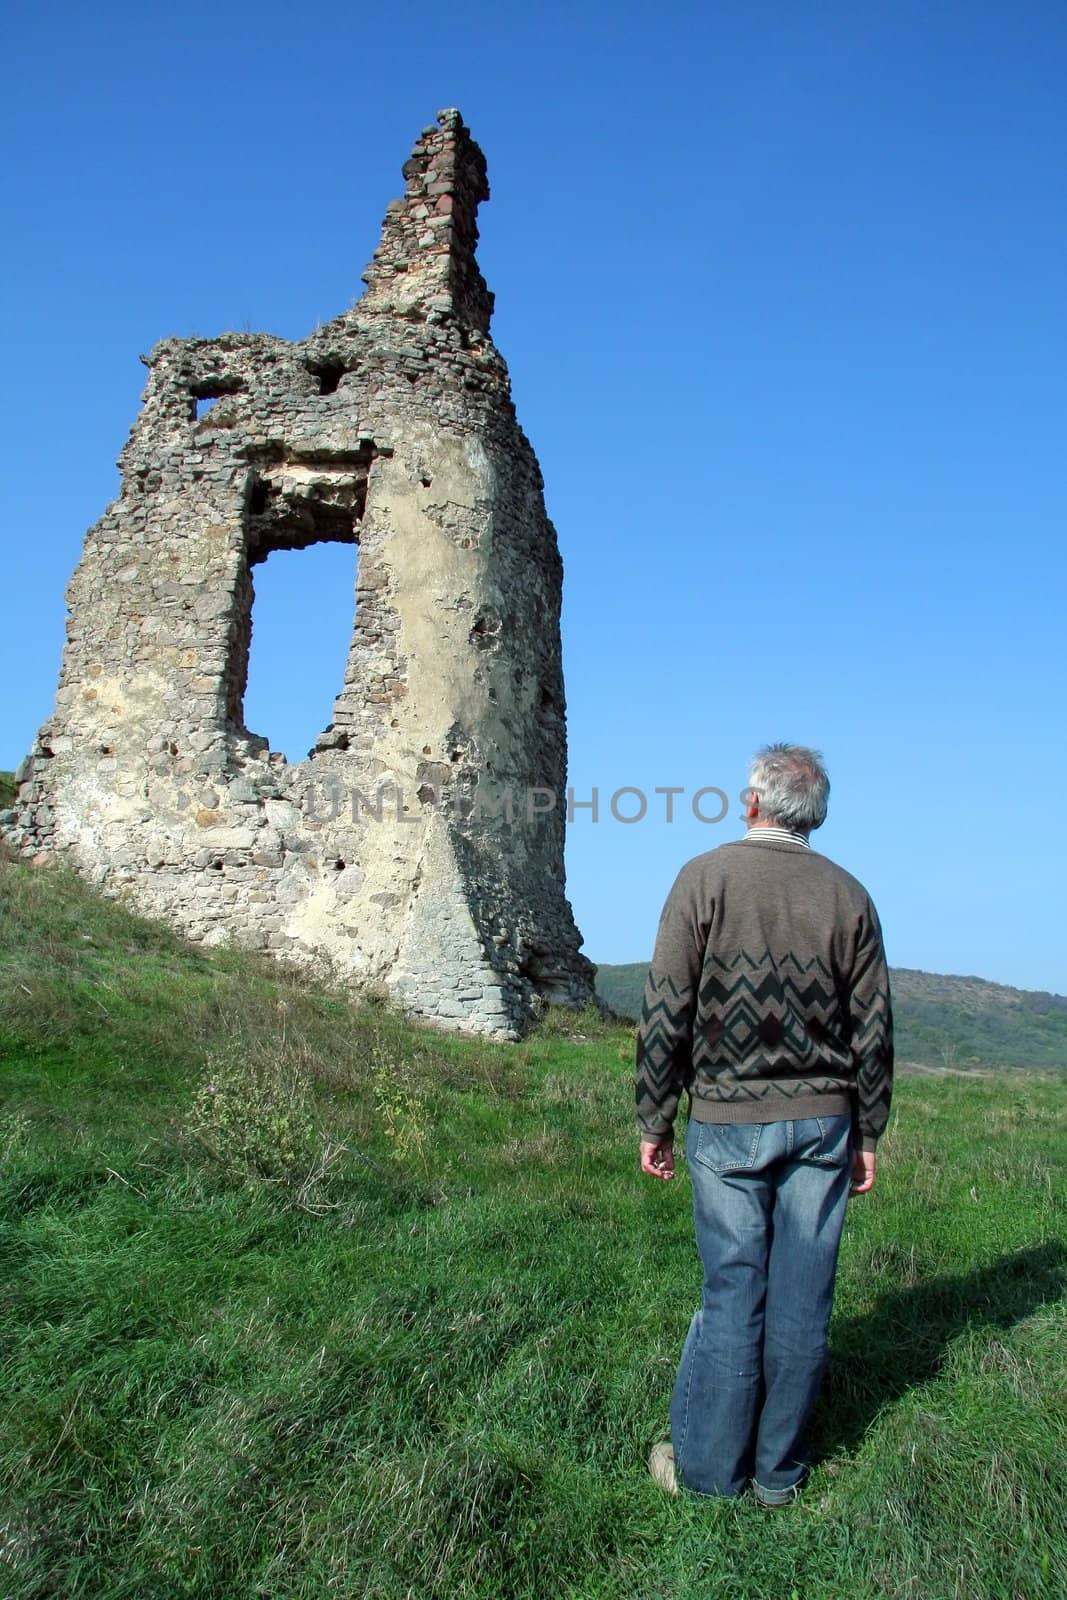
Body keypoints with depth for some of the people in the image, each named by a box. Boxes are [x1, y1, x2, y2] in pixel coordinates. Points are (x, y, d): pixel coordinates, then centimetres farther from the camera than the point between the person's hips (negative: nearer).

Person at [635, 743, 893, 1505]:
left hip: (728, 1119, -2)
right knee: (802, 1295, 9)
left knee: (733, 1290, 5)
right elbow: (873, 1029, 5)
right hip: (823, 1119, 3)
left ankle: (708, 1467, 18)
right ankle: (779, 1470, 22)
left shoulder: (706, 877, -6)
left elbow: (667, 1013, -7)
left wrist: (654, 1121, 1)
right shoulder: (848, 894, 3)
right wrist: (868, 1134, 14)